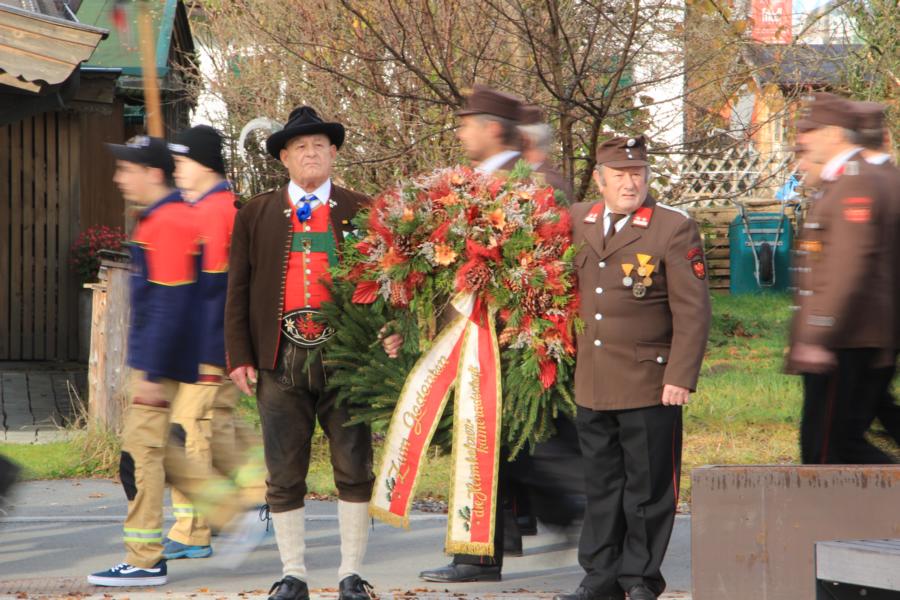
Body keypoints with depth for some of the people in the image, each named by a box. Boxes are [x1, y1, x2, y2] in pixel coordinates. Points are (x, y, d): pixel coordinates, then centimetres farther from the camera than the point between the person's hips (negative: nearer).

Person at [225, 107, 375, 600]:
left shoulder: (361, 212, 8)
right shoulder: (255, 215, 10)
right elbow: (237, 289, 8)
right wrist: (238, 355, 1)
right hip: (280, 357, 1)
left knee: (354, 469, 1)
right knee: (284, 476, 4)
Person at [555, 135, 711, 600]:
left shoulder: (674, 229, -6)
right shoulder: (577, 221, 9)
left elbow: (693, 312, -8)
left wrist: (680, 378, -13)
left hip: (649, 385, -5)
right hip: (591, 384, 5)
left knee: (647, 486, 1)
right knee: (600, 483, 11)